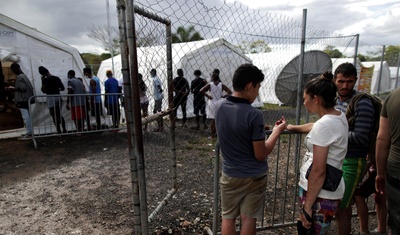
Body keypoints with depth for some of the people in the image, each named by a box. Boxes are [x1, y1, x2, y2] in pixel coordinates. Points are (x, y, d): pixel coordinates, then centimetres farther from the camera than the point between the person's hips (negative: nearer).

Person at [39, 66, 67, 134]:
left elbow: (43, 90, -6)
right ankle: (64, 129, 12)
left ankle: (59, 131, 0)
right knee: (59, 115, 16)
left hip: (51, 98, -5)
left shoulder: (45, 80, -8)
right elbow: (63, 88, 8)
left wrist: (42, 81, 1)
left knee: (54, 116, 1)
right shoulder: (57, 78, 7)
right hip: (58, 97, 5)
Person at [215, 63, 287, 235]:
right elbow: (260, 155, -17)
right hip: (254, 176, -3)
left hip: (229, 174, 4)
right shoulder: (254, 114, -25)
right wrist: (277, 131, -6)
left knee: (228, 217, 18)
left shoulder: (220, 107, -7)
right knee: (248, 218, 16)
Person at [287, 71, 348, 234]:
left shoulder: (324, 125, -23)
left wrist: (307, 206, -17)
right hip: (331, 191, 9)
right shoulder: (339, 116, 4)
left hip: (320, 194, -9)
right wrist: (294, 128, 39)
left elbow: (318, 171, -24)